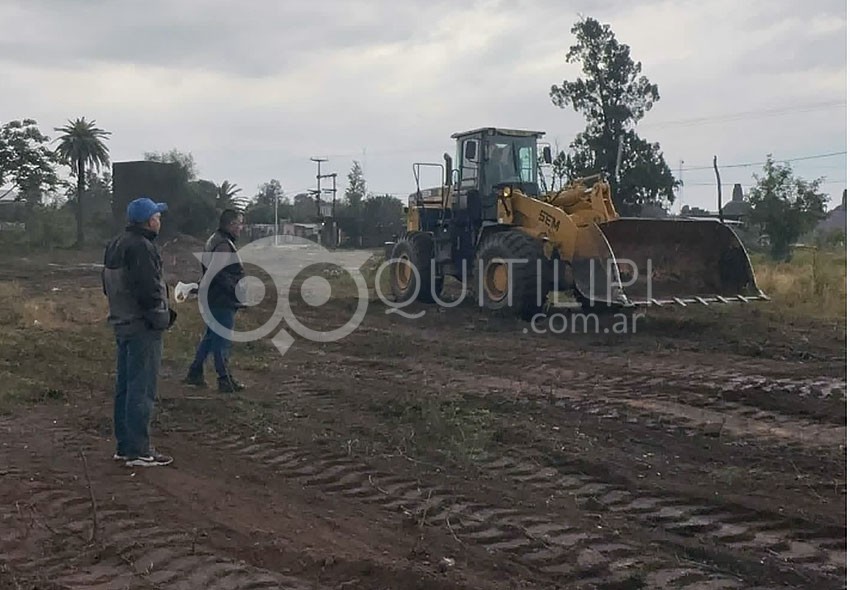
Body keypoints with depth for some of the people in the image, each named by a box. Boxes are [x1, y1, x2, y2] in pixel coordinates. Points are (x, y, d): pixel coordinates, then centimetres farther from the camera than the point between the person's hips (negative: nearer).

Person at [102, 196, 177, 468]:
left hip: (122, 323, 10)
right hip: (143, 326, -10)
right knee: (142, 389, -5)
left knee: (125, 386, 15)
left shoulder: (115, 245, 14)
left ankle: (124, 446, 23)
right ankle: (138, 451, -1)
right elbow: (149, 288, -24)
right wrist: (163, 315, -11)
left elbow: (108, 285, 20)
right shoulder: (142, 247, -18)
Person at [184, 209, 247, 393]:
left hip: (213, 299, 11)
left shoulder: (214, 241, 15)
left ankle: (195, 373, 27)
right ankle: (225, 380, 6)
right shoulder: (223, 245, -19)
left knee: (211, 336, 19)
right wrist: (238, 294, -22)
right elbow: (221, 275, -27)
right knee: (222, 341, -2)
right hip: (223, 301, -11)